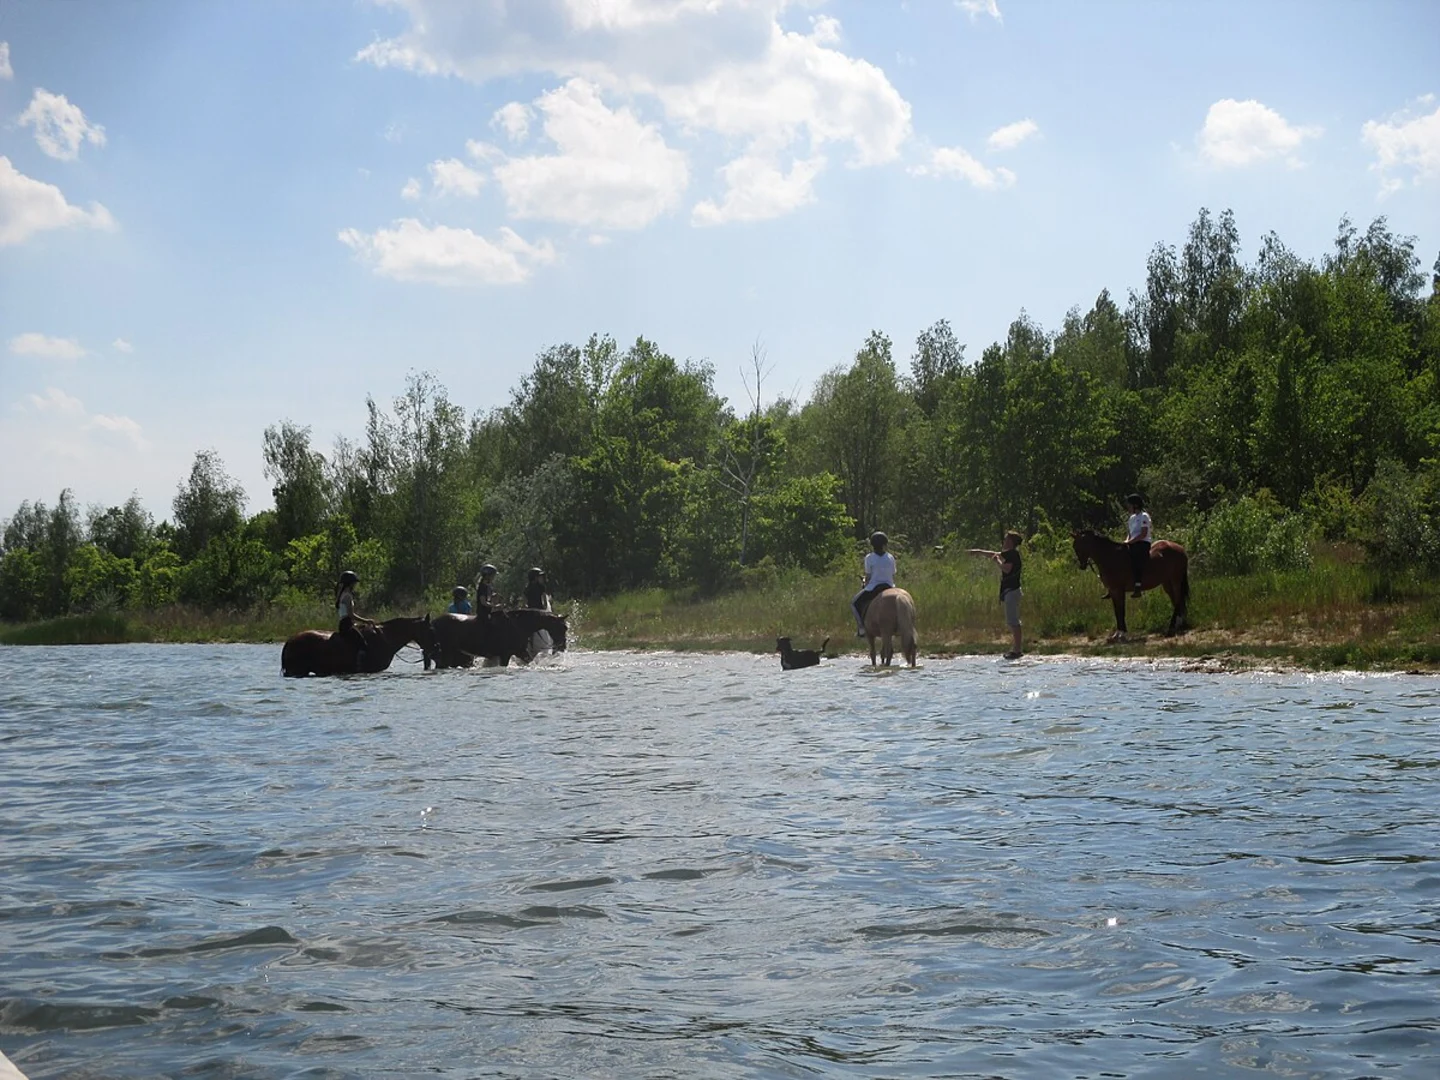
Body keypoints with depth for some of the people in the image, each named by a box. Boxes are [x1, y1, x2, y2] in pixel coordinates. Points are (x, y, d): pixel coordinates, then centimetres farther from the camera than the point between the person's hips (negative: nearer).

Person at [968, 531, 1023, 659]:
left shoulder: (1013, 554, -13)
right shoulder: (1009, 553, 16)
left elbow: (1006, 569, -26)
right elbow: (994, 554, 31)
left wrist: (997, 560, -12)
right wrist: (979, 551, 34)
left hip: (1012, 591, -10)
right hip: (1010, 591, 10)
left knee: (1013, 622, -11)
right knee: (1012, 622, 12)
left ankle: (1017, 650, -12)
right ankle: (1015, 649, 14)